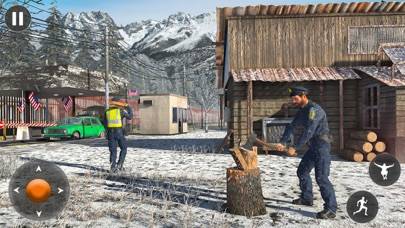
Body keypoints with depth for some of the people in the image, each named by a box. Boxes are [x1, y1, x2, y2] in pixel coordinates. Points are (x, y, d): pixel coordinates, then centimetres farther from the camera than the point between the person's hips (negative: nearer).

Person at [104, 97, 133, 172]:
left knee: (113, 150, 9)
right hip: (119, 132, -4)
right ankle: (120, 163, 2)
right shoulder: (121, 110, -4)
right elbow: (130, 117, 4)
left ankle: (113, 167, 6)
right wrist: (129, 108, 16)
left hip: (110, 132, 4)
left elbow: (105, 123, 13)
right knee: (123, 148, 12)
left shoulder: (107, 111, 9)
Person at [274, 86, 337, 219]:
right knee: (302, 172, 18)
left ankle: (331, 209, -8)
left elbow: (308, 132, -26)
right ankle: (307, 198, 32)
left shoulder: (314, 109, -20)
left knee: (321, 177, -14)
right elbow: (291, 127, 10)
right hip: (313, 147, 10)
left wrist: (294, 147, -22)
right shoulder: (302, 111, 12)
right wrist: (282, 142, -2)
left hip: (322, 146, -10)